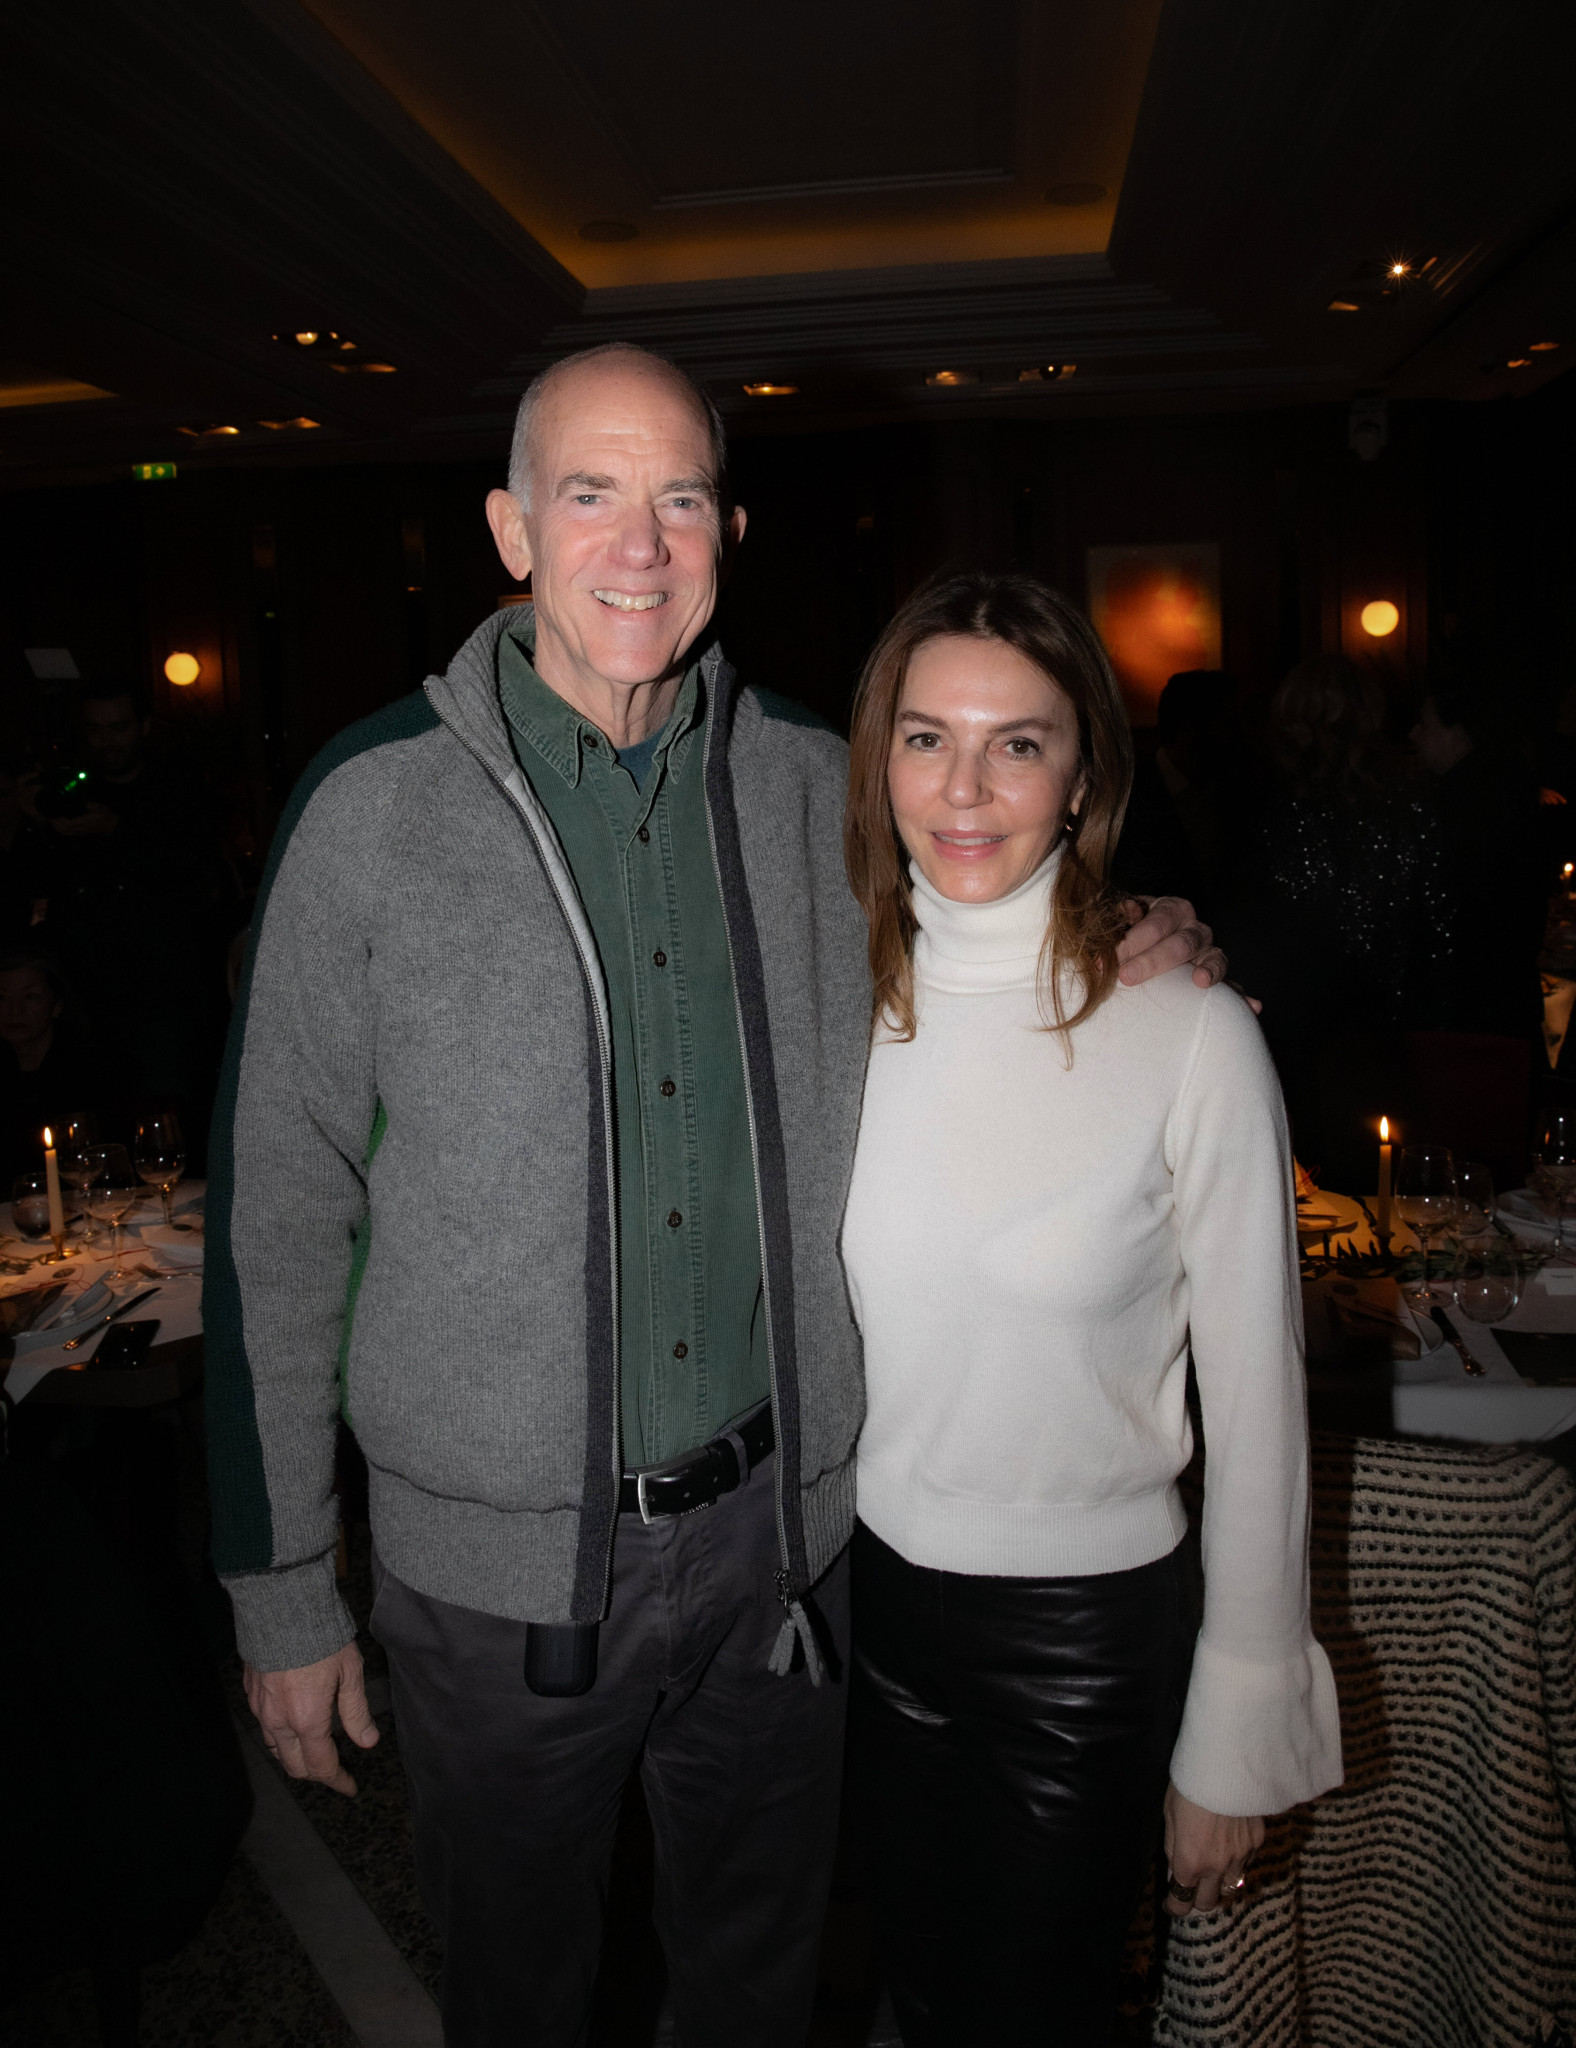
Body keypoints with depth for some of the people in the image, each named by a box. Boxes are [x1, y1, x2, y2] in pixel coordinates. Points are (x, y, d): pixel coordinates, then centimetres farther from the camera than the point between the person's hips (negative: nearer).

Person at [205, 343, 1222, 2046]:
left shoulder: (819, 788, -2)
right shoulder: (378, 803, -10)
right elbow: (278, 1212, -7)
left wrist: (1123, 959, -7)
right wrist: (279, 1590, -4)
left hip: (781, 1529, 3)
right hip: (495, 1563, -2)